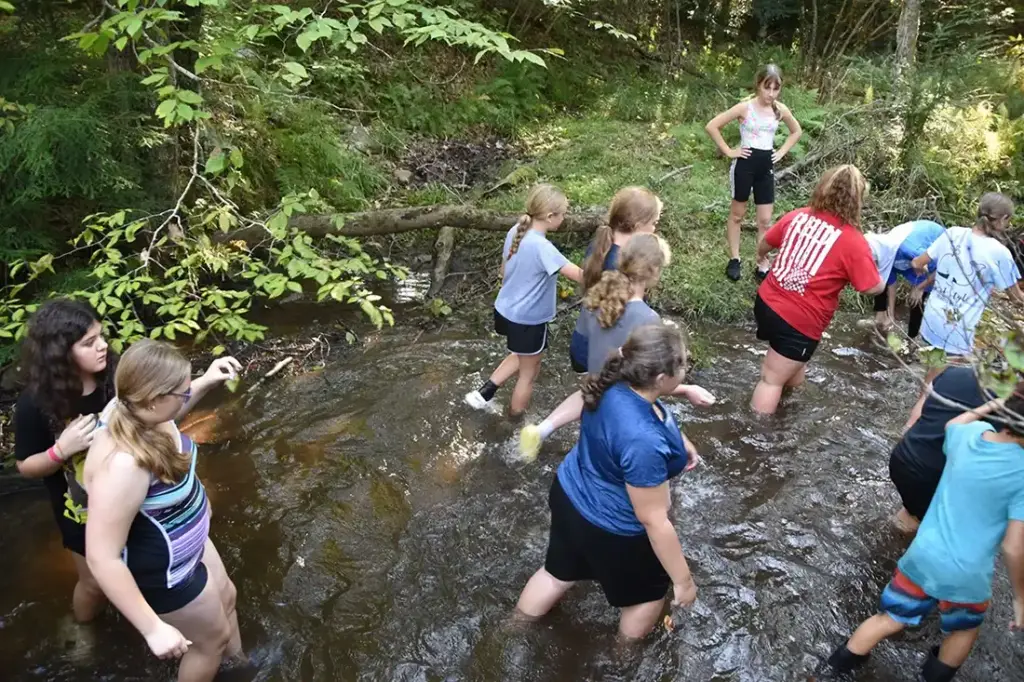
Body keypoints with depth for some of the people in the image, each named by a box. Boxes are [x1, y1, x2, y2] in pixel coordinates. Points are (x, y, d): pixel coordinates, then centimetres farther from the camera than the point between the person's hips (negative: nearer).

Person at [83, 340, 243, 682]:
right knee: (212, 638, 17)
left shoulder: (137, 412, -16)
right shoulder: (123, 464, -42)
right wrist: (153, 629, -32)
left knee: (225, 597, 31)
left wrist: (207, 381, 1)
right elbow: (101, 557, -36)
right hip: (163, 572, -9)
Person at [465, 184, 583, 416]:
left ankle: (484, 393, 30)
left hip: (506, 310, 8)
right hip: (528, 320, -8)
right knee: (529, 373, 17)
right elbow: (579, 275, -31)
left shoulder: (515, 232, -4)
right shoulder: (542, 247, -30)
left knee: (521, 357, 33)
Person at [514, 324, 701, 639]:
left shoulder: (614, 384, -16)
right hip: (609, 527, -7)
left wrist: (677, 440, 17)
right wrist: (683, 579, -17)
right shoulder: (644, 442, -41)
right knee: (650, 589, 25)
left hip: (570, 495, 7)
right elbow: (653, 520, -30)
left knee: (558, 573, 31)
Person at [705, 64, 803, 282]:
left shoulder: (780, 109, 1)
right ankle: (734, 260, 23)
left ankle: (762, 266, 12)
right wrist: (728, 151, -11)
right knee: (737, 214, 10)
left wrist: (781, 152, 6)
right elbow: (712, 126, -13)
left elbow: (797, 131, 19)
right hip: (745, 164, -4)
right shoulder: (745, 107, -12)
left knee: (765, 220, 4)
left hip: (766, 166, 4)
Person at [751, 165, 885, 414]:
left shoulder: (797, 216, 1)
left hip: (766, 302, 7)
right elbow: (874, 288, -9)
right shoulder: (854, 242, -15)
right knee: (772, 380, 5)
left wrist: (762, 254, 40)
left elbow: (765, 244, 16)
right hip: (799, 321, -6)